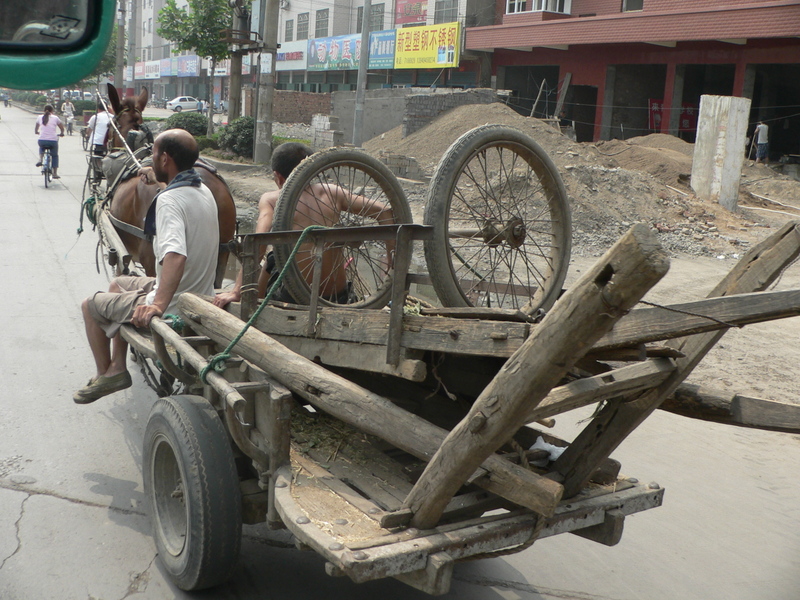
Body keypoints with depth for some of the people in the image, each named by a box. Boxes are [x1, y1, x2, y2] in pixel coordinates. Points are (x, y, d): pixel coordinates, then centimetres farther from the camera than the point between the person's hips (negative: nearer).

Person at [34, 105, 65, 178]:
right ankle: (55, 173, 14)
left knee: (41, 147, 37)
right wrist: (61, 133, 34)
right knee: (55, 156, 18)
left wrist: (36, 132, 45)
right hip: (53, 140, -2)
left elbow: (36, 128, 23)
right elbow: (62, 127, 13)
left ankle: (40, 159, 13)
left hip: (42, 140, 2)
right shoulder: (55, 118, 4)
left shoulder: (40, 117, 9)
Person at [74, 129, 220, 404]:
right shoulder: (203, 190, 2)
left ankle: (106, 375, 28)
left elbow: (175, 254, -43)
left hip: (173, 307, -9)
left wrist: (158, 305, -50)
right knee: (118, 285, 29)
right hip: (201, 296, 9)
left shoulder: (170, 199, -26)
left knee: (91, 305, 13)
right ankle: (117, 366, 30)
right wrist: (161, 179, 21)